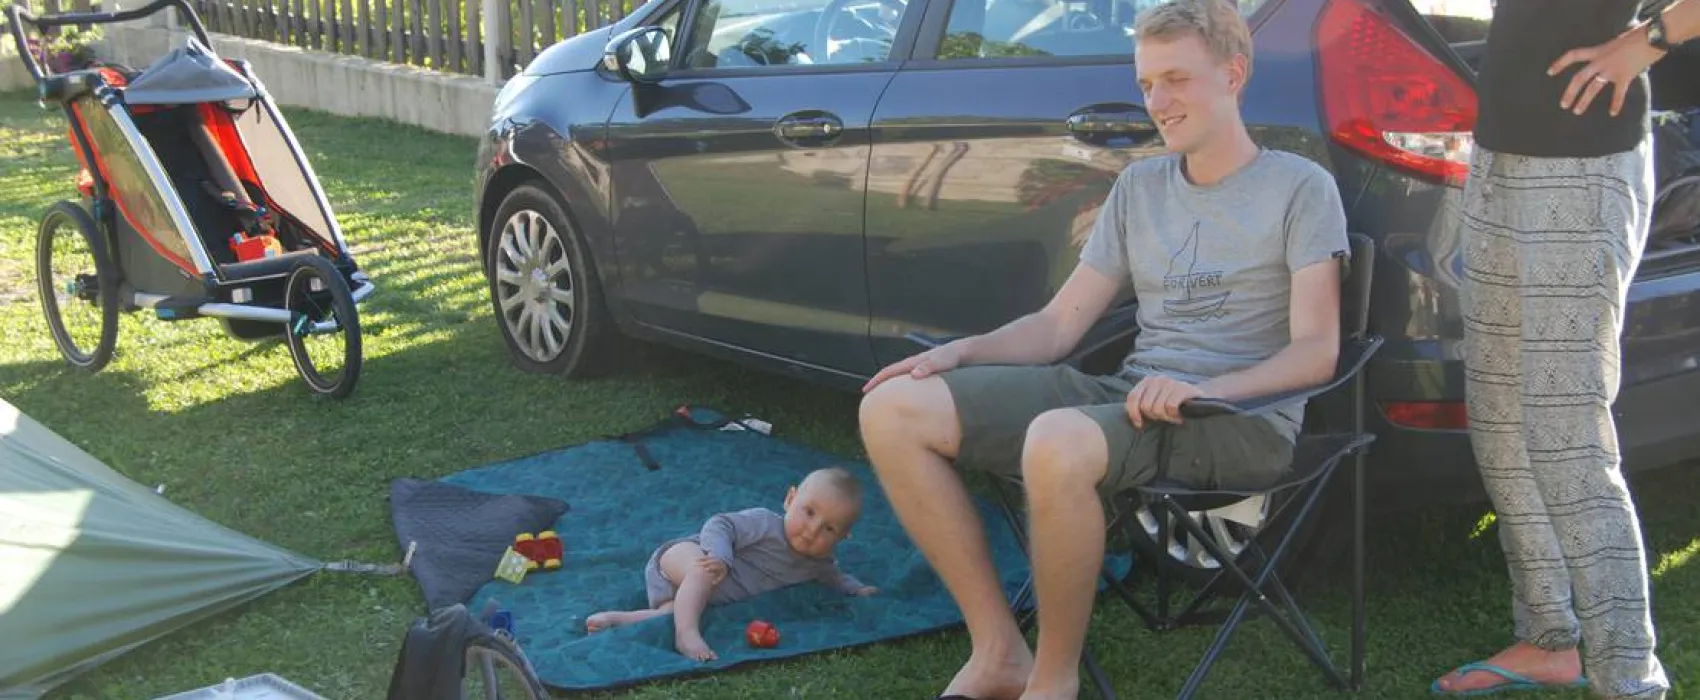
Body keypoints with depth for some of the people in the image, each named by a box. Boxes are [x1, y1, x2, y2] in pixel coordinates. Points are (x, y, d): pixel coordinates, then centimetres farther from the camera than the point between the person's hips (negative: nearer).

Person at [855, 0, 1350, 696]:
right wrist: (961, 351, -4)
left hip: (1243, 419, -6)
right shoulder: (1138, 186, 18)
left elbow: (1316, 351, -8)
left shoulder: (1300, 186, 1)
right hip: (1127, 396, 6)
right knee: (892, 410, -11)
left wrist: (1202, 390, -25)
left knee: (1057, 443, -40)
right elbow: (1059, 324, 14)